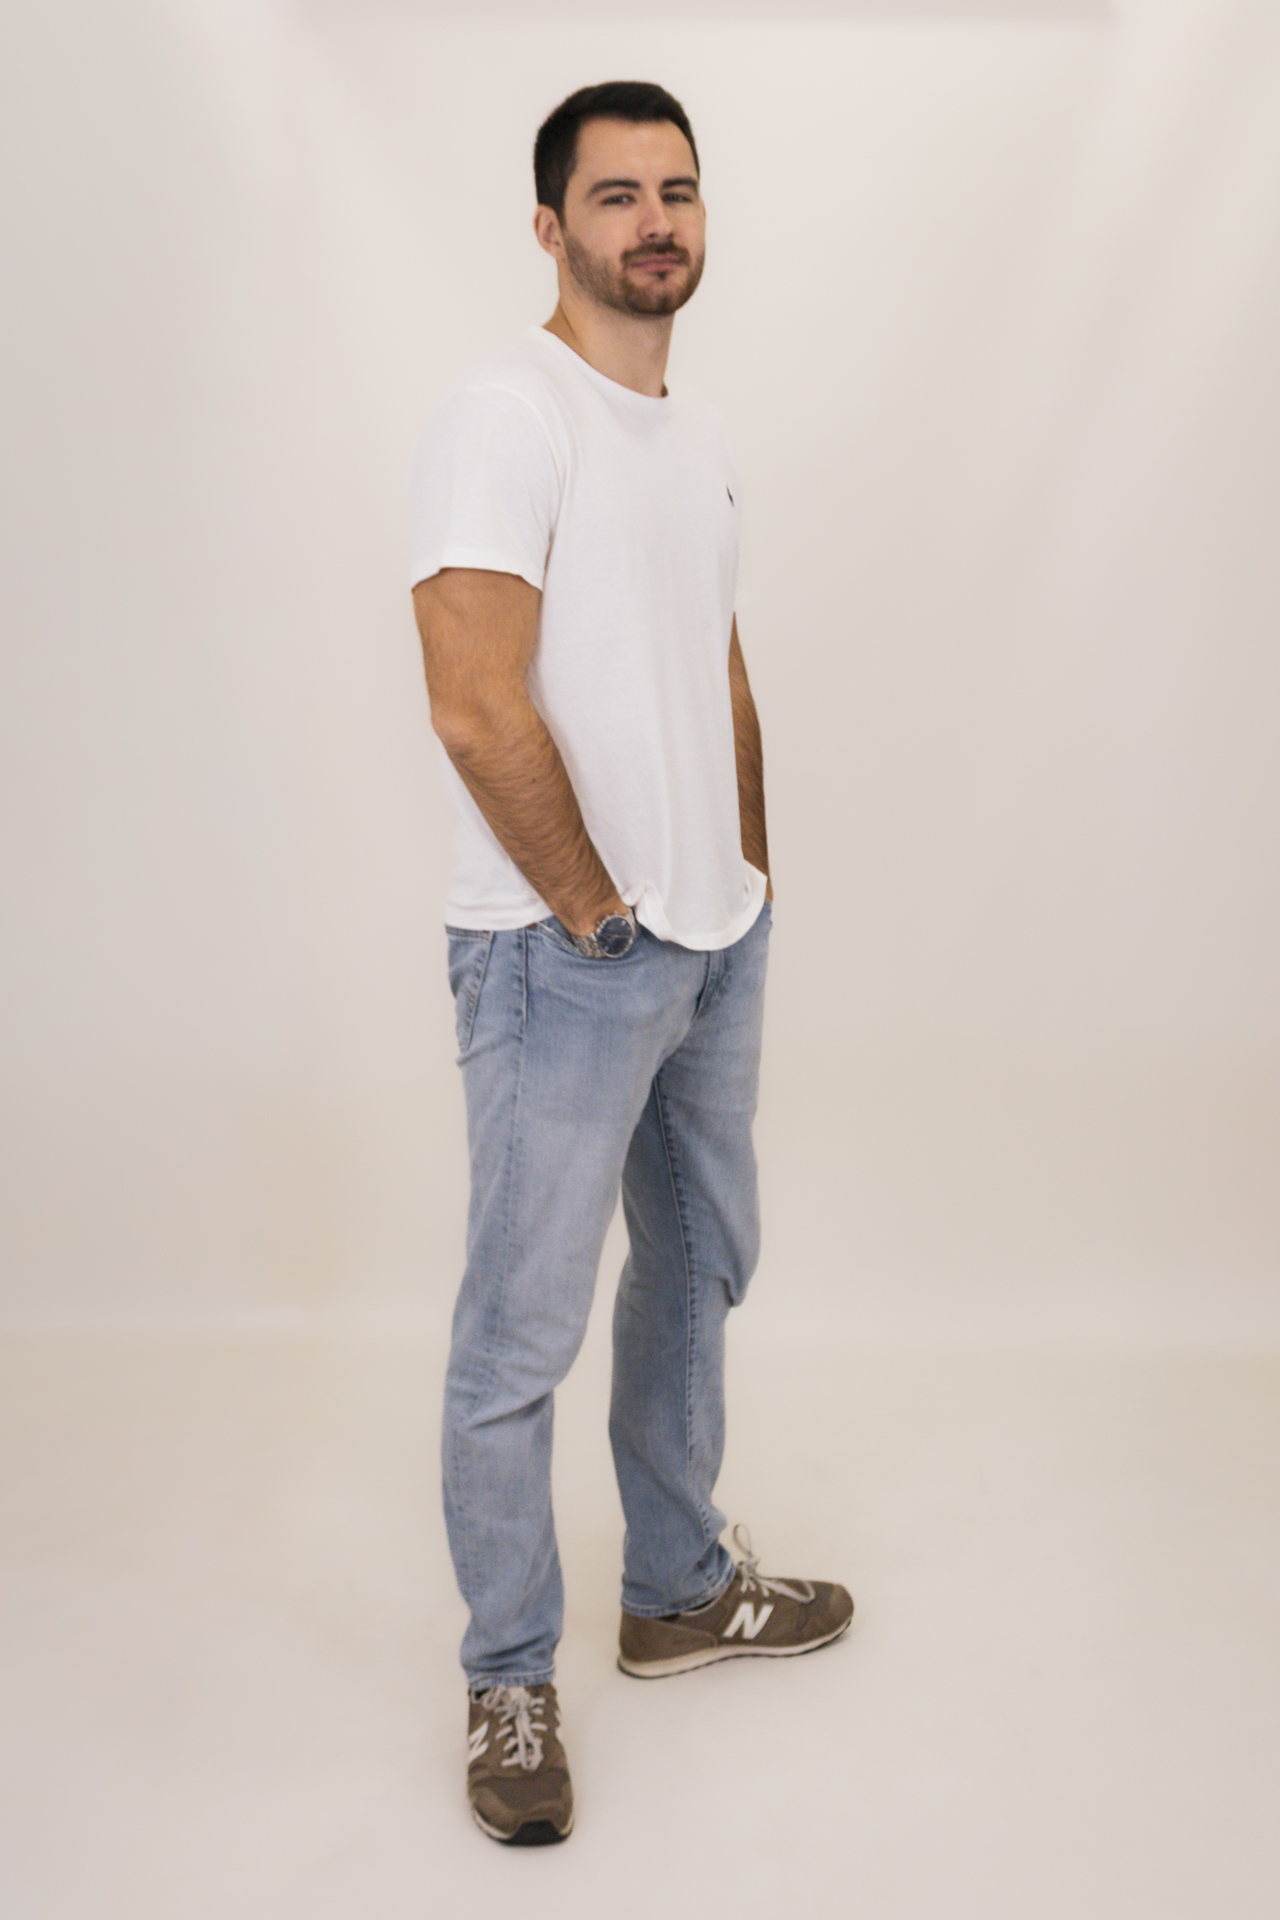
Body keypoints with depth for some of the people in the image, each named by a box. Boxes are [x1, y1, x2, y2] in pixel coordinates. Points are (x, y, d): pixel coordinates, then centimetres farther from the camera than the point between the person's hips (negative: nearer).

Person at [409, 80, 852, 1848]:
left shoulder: (702, 435, 15)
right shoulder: (506, 420, -13)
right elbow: (477, 710, -22)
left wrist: (753, 877, 13)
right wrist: (600, 918, -14)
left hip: (718, 946, 9)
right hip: (561, 962, -9)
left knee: (699, 1272, 19)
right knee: (522, 1334, 0)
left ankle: (681, 1591, 39)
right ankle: (510, 1679, 21)